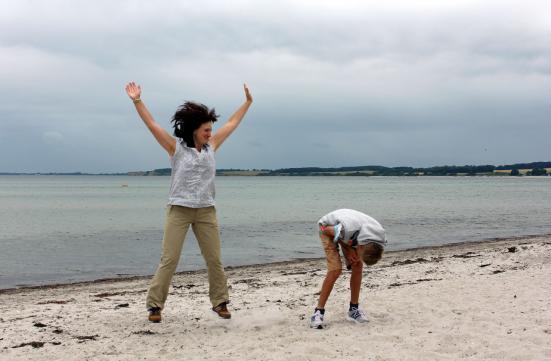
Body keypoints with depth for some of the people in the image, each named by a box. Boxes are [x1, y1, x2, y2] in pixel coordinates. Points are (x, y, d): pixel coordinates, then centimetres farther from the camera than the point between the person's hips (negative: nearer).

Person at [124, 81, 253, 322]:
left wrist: (248, 101, 22)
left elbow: (232, 123, 16)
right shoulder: (176, 147, -3)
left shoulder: (211, 146, 7)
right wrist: (137, 101, -15)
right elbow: (152, 124, -7)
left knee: (214, 259, 7)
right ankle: (154, 305, 4)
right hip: (179, 210, -4)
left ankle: (220, 302, 21)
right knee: (169, 260, -4)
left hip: (206, 211, 4)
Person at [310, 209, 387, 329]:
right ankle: (318, 312, -14)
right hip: (328, 228, -5)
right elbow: (327, 230, -22)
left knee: (357, 267, -6)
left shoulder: (380, 236, -27)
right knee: (335, 269, -19)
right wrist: (348, 249, -20)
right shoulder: (346, 229, -45)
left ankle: (354, 309, 9)